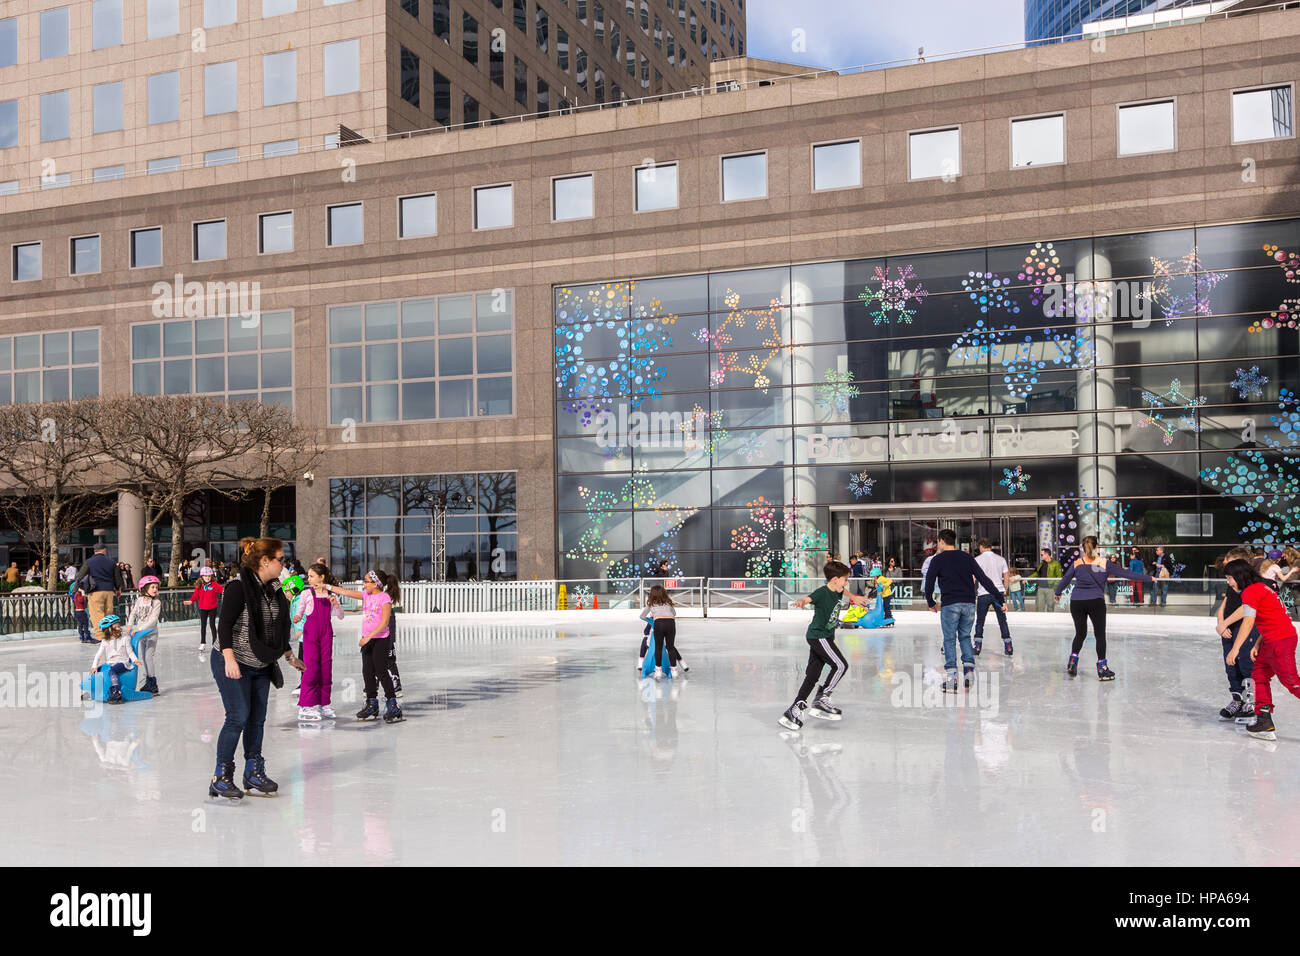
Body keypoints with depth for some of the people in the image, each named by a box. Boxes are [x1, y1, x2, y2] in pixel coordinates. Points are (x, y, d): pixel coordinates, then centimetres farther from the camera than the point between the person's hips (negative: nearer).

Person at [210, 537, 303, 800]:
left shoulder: (270, 590, 9)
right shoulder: (239, 586, -15)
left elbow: (277, 628, 21)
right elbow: (225, 624, -20)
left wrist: (290, 656, 26)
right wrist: (229, 659, -28)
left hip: (261, 665, 8)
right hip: (234, 664, -8)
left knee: (258, 719, 9)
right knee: (238, 717, -10)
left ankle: (254, 773, 20)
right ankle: (221, 777, 1)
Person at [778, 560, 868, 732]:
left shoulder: (837, 592, 8)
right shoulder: (822, 593, -19)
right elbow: (809, 598, -39)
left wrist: (855, 598, 50)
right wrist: (802, 602, -62)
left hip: (824, 637, 9)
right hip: (819, 636, -9)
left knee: (812, 674, 6)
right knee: (841, 665, -9)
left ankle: (795, 708, 6)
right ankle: (822, 698, 0)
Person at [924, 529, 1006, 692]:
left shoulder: (938, 560, 0)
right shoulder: (967, 557, 10)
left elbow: (929, 583, 0)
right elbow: (984, 579, 5)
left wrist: (930, 603, 16)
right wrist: (1001, 599, 5)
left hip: (950, 605, -4)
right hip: (969, 604, 4)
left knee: (949, 640, 3)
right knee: (965, 637, 18)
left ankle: (951, 679, -2)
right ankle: (969, 671, 7)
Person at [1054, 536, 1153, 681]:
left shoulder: (1077, 563, 5)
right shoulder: (1104, 563, 0)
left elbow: (1064, 580, 11)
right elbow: (1125, 573, 1)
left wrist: (1057, 593, 30)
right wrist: (1149, 578, 9)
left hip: (1076, 602, 2)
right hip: (1096, 602, -2)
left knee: (1080, 633, 17)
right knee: (1100, 635, 7)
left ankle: (1072, 661, 7)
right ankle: (1102, 668, 8)